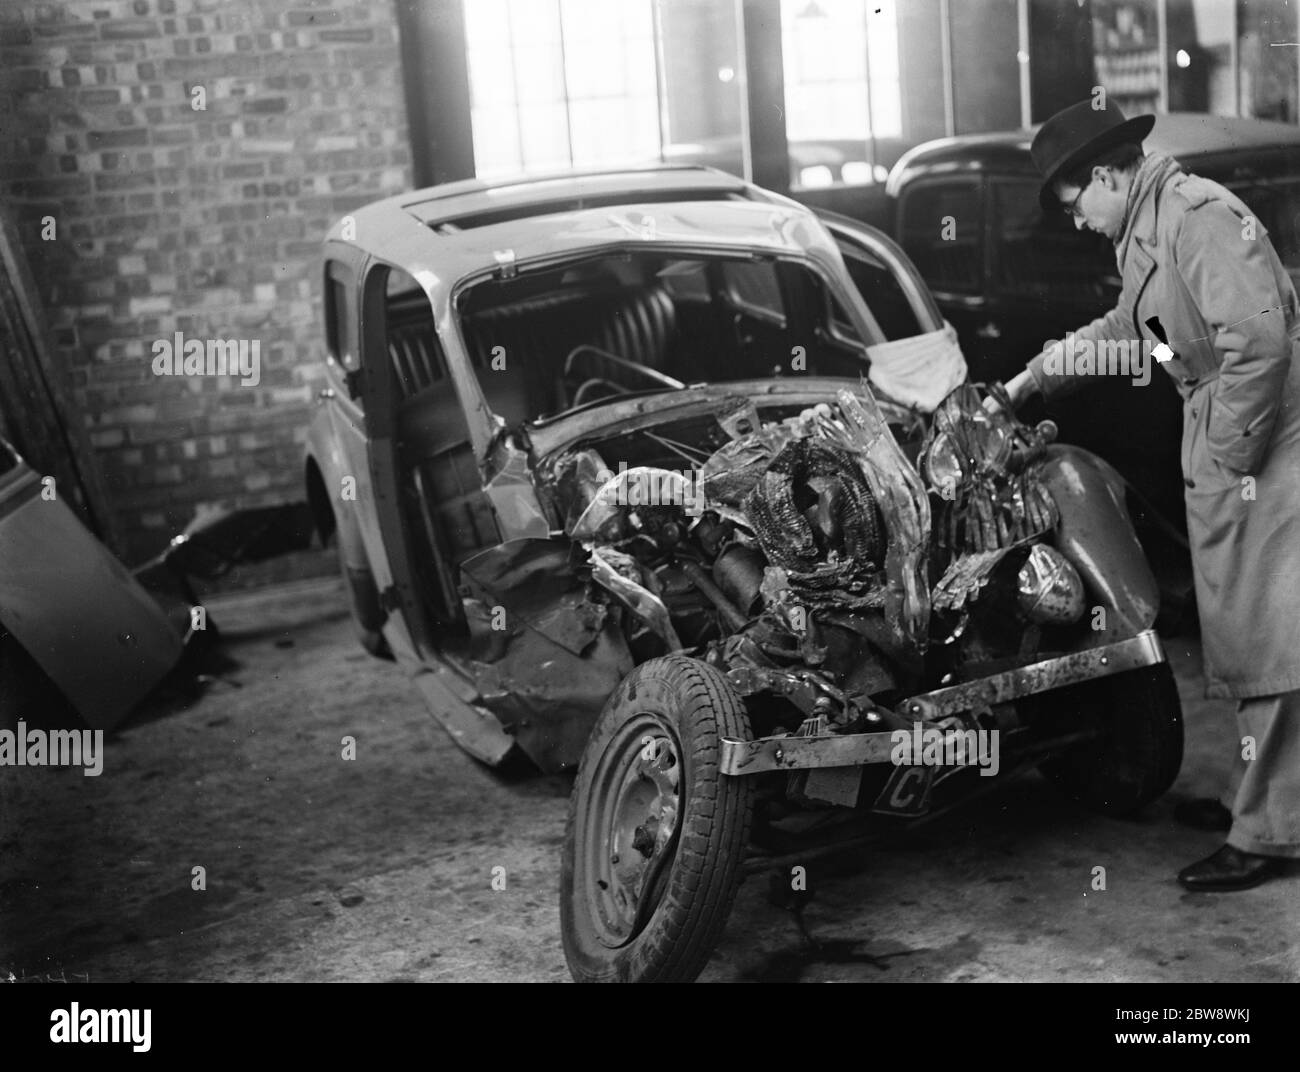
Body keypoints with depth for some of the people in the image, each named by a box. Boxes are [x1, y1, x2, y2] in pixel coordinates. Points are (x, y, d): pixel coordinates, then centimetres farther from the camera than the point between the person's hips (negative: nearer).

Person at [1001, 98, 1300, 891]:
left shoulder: (1198, 216, -17)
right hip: (1225, 448, 10)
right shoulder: (1149, 231, 15)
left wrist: (1228, 455, -19)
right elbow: (1122, 331, 31)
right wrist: (1032, 381, 32)